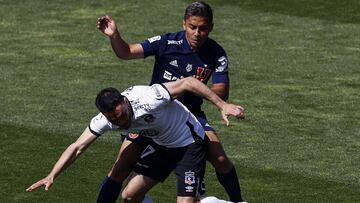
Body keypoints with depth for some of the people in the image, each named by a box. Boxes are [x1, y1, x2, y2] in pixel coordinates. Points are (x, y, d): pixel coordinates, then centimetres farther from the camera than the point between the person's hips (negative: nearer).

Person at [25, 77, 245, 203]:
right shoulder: (105, 119, -16)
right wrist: (52, 176, -20)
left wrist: (222, 105, -26)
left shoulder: (148, 98, -35)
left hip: (190, 143, -7)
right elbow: (77, 147, -10)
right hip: (162, 147, 7)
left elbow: (188, 83, -27)